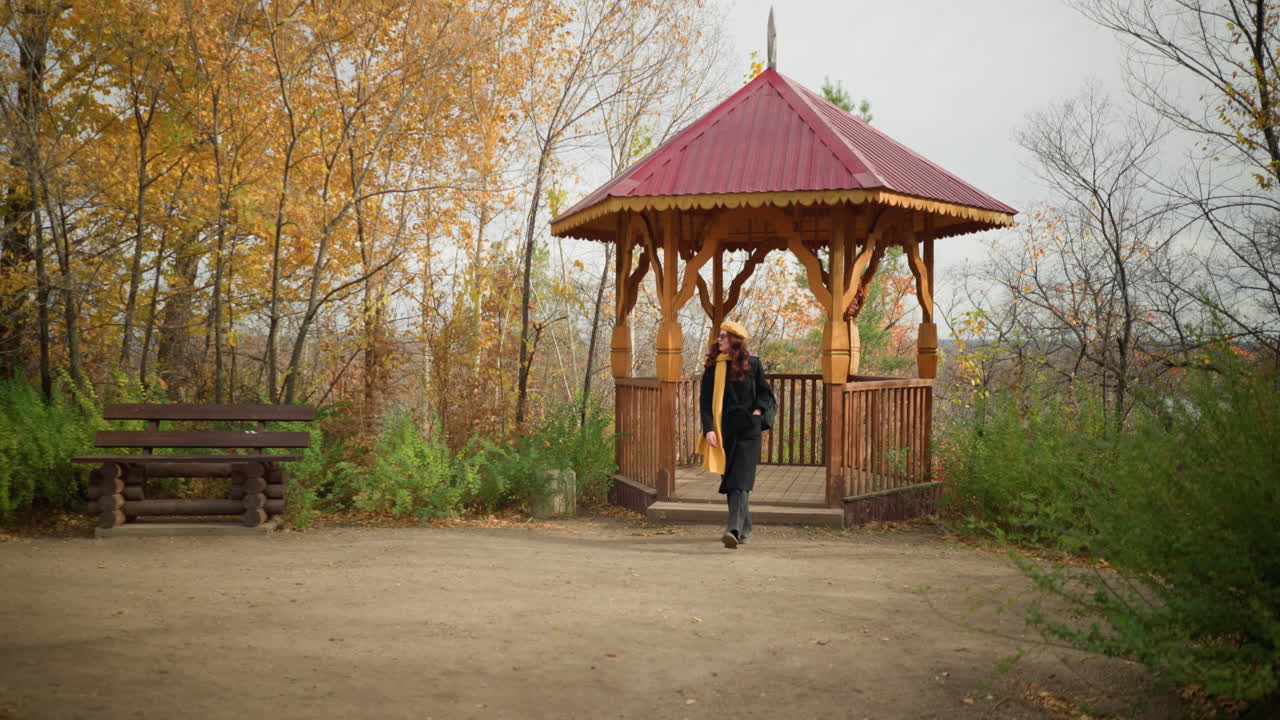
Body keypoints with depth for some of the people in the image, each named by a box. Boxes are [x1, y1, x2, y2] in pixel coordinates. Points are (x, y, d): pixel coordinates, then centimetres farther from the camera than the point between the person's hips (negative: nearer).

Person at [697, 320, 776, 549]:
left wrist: (758, 411, -7)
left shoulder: (752, 364, 3)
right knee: (729, 479, 9)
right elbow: (705, 400, 3)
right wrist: (708, 428, -9)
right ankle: (744, 527, 24)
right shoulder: (712, 368, 7)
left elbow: (766, 392, 11)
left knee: (740, 480, -14)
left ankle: (735, 529, -25)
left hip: (748, 429, -3)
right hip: (724, 429, 3)